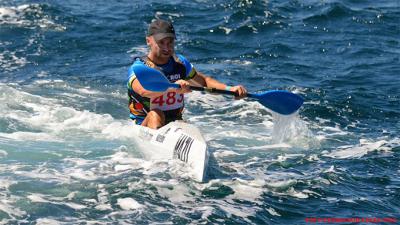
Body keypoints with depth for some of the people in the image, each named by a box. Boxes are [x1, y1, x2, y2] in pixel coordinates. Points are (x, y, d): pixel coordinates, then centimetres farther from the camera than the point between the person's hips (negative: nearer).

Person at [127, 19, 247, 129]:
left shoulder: (180, 63, 6)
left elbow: (204, 80, 17)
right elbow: (143, 90, -36)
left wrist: (230, 89, 0)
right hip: (144, 125, -4)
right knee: (155, 115, -35)